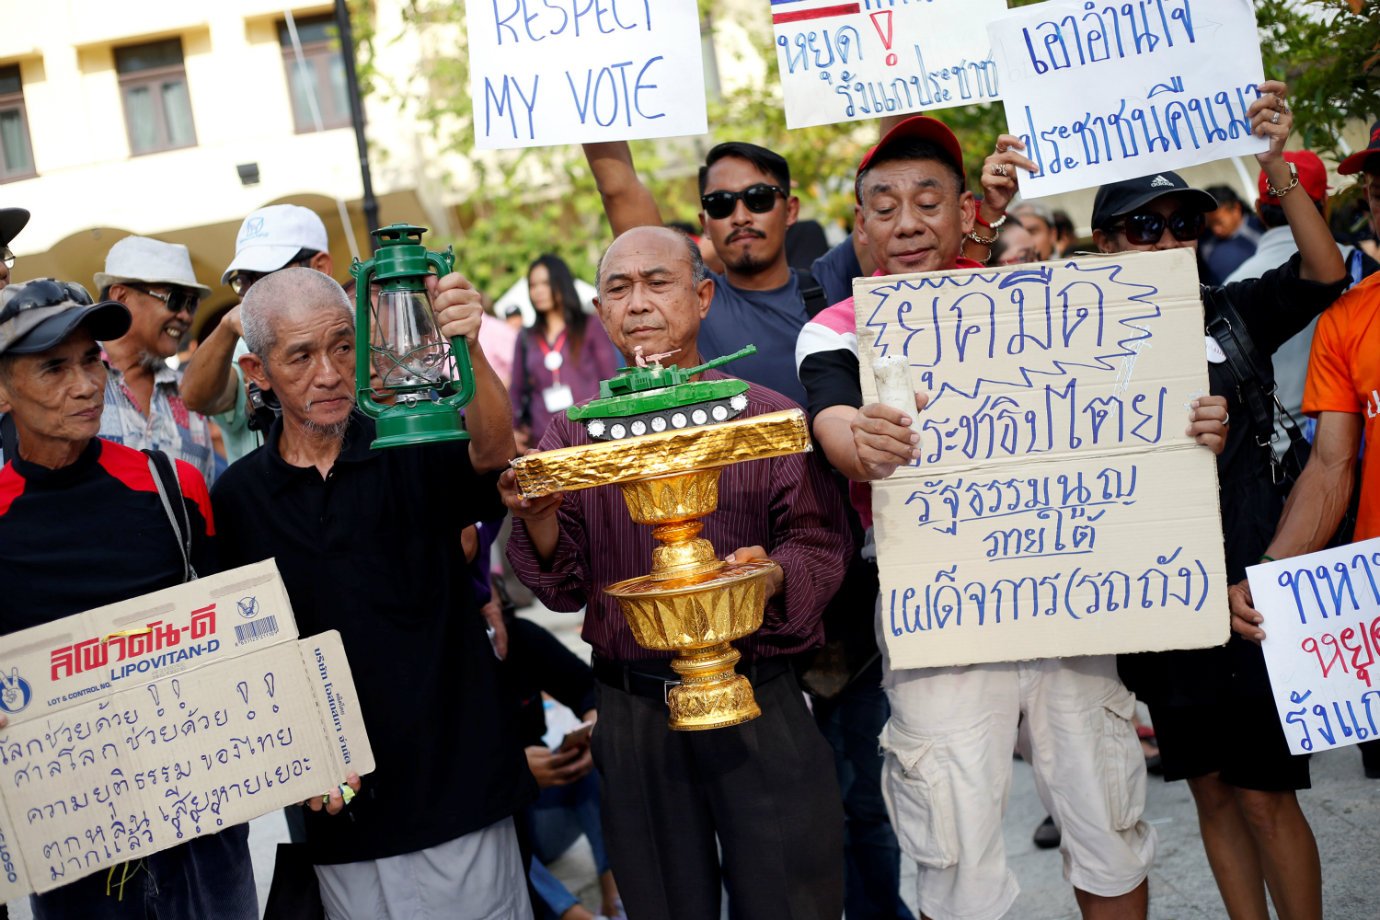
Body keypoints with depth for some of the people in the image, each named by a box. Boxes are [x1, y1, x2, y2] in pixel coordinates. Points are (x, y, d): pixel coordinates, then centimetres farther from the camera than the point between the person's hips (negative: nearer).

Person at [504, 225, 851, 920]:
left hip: (759, 707, -1)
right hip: (631, 713, 2)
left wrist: (772, 578, -22)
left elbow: (820, 544, -1)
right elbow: (564, 589, 5)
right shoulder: (574, 434, 6)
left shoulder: (768, 417, 1)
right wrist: (538, 520, -14)